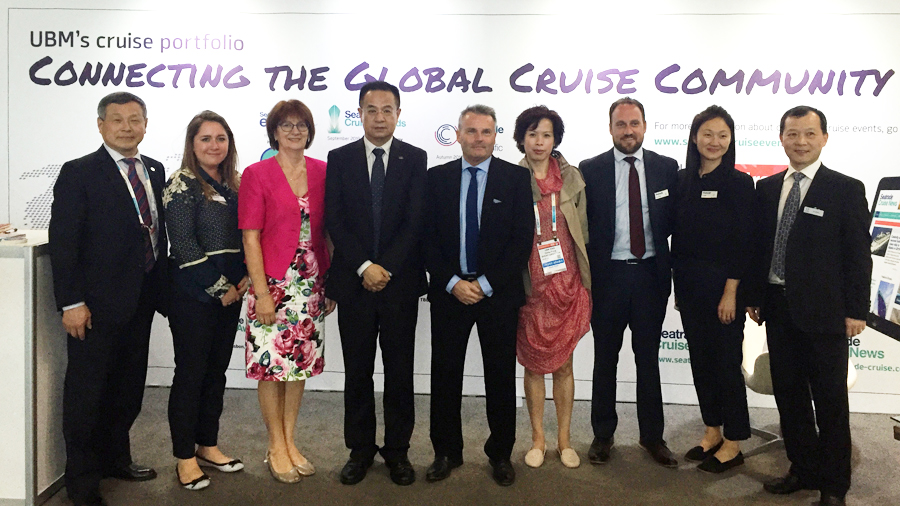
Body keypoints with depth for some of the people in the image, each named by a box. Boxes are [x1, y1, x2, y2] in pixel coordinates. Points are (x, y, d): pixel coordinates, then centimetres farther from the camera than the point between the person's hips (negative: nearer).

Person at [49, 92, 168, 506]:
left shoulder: (155, 171, 9)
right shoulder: (78, 173, -9)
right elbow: (63, 242, -13)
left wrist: (161, 287, 7)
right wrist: (71, 302, -17)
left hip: (141, 300, 6)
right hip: (97, 302, -6)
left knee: (129, 386, 17)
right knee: (87, 390, 6)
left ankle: (115, 457, 36)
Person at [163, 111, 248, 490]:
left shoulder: (233, 184, 11)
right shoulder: (182, 184, -8)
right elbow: (183, 244, -14)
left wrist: (245, 278, -2)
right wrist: (221, 288, -13)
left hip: (231, 291, 6)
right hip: (193, 292, -6)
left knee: (216, 370, 13)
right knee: (190, 372, 2)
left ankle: (208, 446, 27)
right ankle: (185, 458, 15)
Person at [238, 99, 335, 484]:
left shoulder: (322, 172, 6)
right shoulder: (256, 174, -5)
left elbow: (328, 231, 9)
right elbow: (250, 237, -8)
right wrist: (261, 293, -12)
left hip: (311, 285, 4)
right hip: (273, 283, -4)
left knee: (301, 362, 12)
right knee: (271, 364, 4)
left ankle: (290, 440, 27)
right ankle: (276, 447, 20)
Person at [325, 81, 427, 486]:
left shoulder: (415, 159, 3)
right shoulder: (339, 159, 5)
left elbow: (416, 221, -5)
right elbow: (334, 221, -2)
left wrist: (387, 268, -13)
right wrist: (363, 267, -12)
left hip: (401, 281, 0)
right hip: (354, 281, 1)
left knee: (399, 370, 8)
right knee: (357, 371, 9)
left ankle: (397, 450, 22)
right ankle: (360, 449, 23)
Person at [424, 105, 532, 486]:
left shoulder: (516, 177, -1)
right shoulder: (437, 178, 5)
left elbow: (523, 237, -6)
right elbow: (428, 237, 2)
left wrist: (485, 284, -11)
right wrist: (452, 282, -9)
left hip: (498, 293, -1)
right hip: (449, 292, 2)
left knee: (501, 376, 8)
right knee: (445, 375, 8)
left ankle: (500, 454, 24)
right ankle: (447, 452, 24)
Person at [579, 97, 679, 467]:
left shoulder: (666, 168, 3)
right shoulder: (590, 170, 0)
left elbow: (675, 219, 6)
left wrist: (668, 264, -4)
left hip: (651, 274, 1)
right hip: (607, 274, -1)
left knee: (648, 358, 11)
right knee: (605, 358, 10)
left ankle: (652, 436, 24)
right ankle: (602, 435, 24)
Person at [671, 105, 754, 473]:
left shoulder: (739, 182, -7)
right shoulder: (682, 180, 6)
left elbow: (743, 242, -11)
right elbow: (678, 235, 8)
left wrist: (731, 292, -14)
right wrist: (678, 283, 6)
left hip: (722, 284, -5)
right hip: (688, 283, 5)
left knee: (726, 360, 3)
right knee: (700, 357, 13)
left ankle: (733, 444, 17)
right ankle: (712, 432, 27)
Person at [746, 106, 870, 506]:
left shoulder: (847, 190, -4)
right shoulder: (767, 188, 8)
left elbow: (858, 255, -5)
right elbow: (760, 246, 10)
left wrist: (856, 310, -8)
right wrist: (754, 296, 6)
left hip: (823, 310, -4)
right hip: (779, 307, 5)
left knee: (830, 400, 6)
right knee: (788, 393, 13)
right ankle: (804, 469, 29)